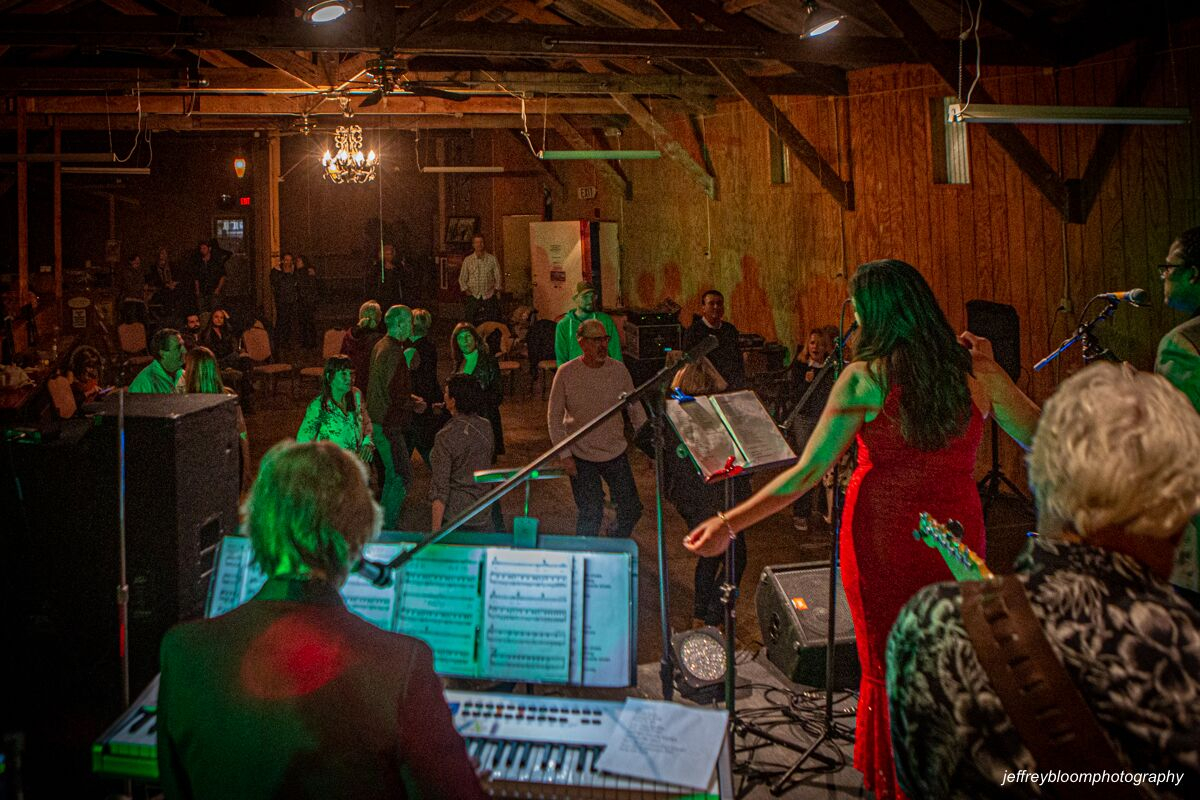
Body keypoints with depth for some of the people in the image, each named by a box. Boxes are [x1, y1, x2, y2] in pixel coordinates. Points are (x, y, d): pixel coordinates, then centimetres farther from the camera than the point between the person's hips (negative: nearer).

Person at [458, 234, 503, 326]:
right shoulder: (467, 260, 6)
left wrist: (496, 289, -2)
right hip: (473, 297, 1)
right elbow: (462, 279, 11)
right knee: (472, 324, -3)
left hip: (489, 296, -1)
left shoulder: (492, 259, 4)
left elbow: (498, 277, 6)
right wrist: (466, 290, 0)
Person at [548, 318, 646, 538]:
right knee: (591, 515, -7)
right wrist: (564, 455, -10)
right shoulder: (566, 373, -10)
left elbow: (635, 409, 6)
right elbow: (554, 417, -5)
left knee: (631, 510, 5)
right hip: (581, 457, -3)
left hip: (616, 454, 3)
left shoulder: (618, 369, -4)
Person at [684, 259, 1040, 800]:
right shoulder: (976, 372, -4)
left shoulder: (864, 378, -13)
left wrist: (729, 523, -9)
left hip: (883, 538, -3)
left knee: (888, 667, 14)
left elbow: (808, 472, -15)